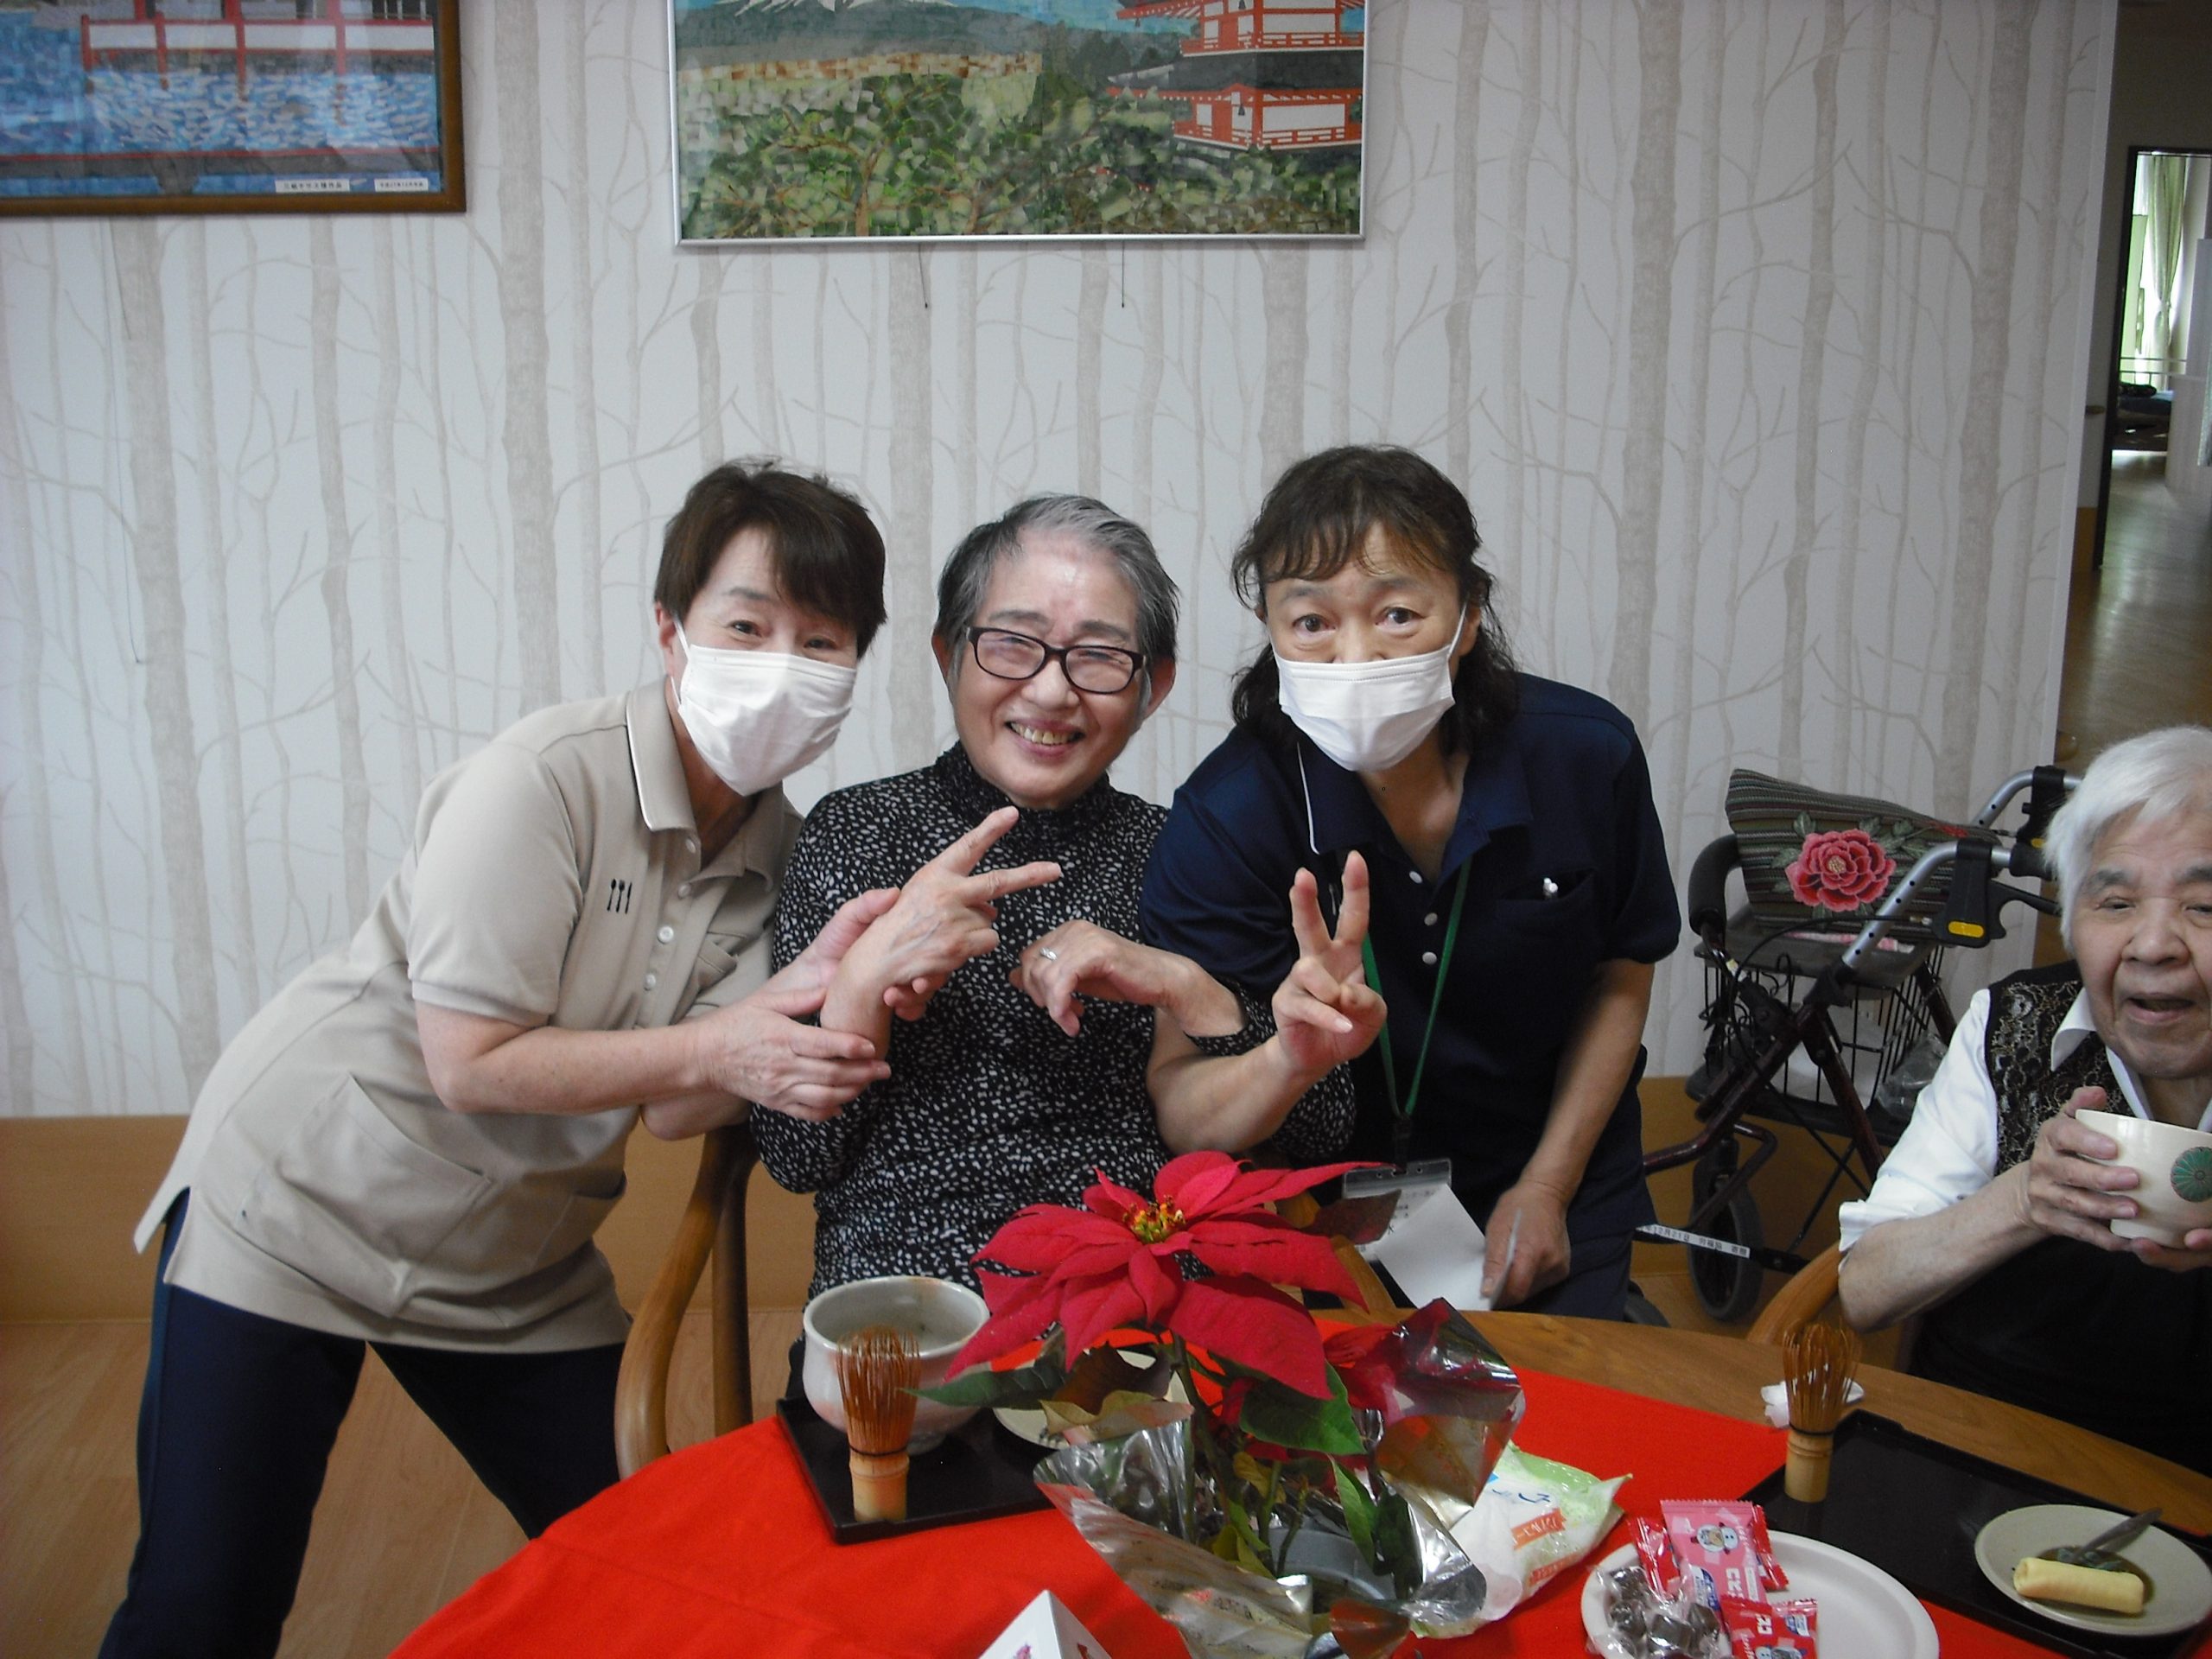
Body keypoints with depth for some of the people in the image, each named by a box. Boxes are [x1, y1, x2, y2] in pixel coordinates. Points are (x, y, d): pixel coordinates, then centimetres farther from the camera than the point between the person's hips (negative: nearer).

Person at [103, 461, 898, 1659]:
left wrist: (810, 986, -29)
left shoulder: (779, 848, -5)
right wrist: (714, 1050, -27)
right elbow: (471, 1064, -24)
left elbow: (689, 1098, -12)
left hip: (516, 1272, 6)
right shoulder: (543, 777, -24)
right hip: (302, 1211, -5)